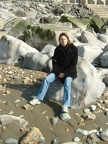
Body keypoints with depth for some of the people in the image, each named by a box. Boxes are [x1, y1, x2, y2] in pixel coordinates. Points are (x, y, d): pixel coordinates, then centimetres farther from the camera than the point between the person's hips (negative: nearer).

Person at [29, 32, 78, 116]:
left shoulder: (74, 49, -10)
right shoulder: (57, 49, 1)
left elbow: (73, 64, -12)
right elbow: (55, 62, 4)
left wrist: (64, 73, -17)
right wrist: (58, 72, -10)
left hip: (70, 72, -4)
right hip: (59, 71, 4)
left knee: (67, 83, -33)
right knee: (47, 79, -17)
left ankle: (65, 106, -38)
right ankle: (38, 99, -14)